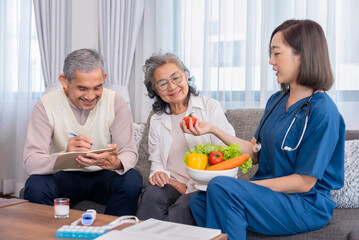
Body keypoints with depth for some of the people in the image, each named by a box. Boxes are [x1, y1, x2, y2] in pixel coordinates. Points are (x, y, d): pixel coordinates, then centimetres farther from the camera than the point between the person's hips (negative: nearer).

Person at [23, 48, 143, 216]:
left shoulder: (115, 102, -9)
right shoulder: (46, 106, -12)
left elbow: (130, 152, -10)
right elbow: (30, 161, -20)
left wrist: (117, 163, -37)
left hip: (104, 177, 1)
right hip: (66, 177, -1)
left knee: (132, 180, -29)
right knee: (35, 185, -29)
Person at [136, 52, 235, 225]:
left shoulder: (210, 107, 2)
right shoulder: (156, 121, 17)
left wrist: (190, 187, -11)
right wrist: (158, 173, -8)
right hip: (172, 185, 3)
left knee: (183, 206, -34)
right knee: (151, 195, -29)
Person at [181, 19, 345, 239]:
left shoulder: (322, 112, -16)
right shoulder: (276, 101, 10)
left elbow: (304, 182, -16)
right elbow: (256, 152, 10)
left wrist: (249, 186, -14)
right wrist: (213, 129, 4)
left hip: (307, 205, -7)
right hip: (267, 190, 8)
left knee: (221, 188, -29)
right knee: (198, 200, -15)